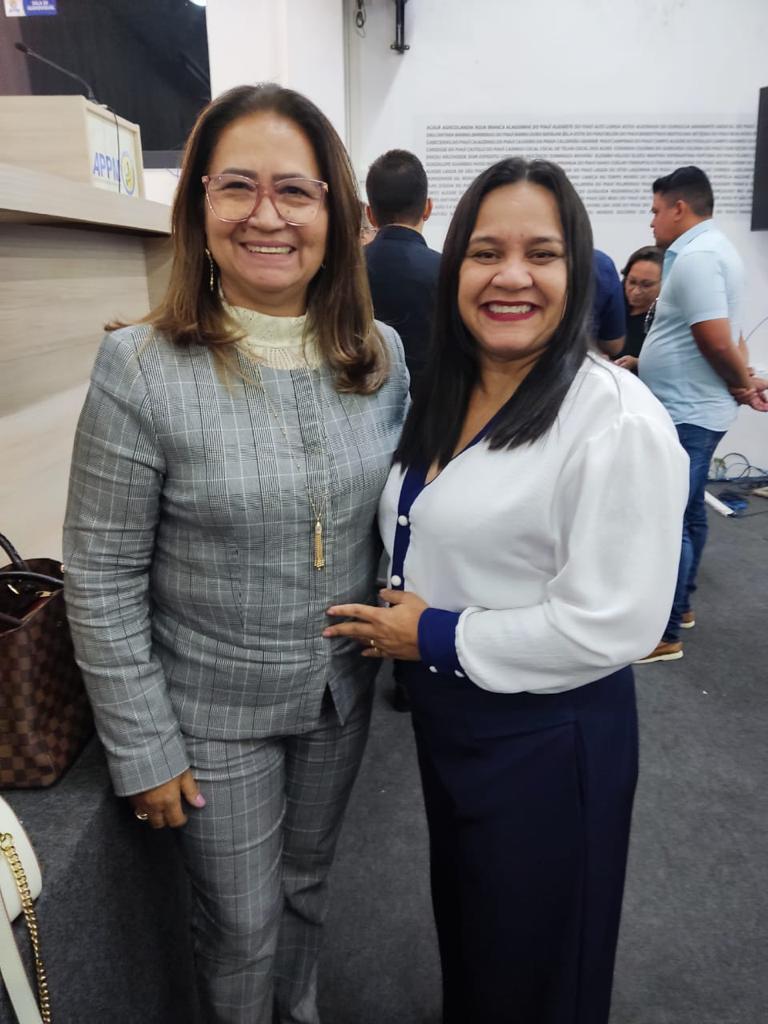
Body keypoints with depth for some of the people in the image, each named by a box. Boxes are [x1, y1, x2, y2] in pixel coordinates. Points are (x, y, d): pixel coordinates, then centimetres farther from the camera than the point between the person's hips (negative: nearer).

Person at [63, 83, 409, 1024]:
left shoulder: (380, 354, -5)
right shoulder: (141, 368, -19)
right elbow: (101, 580, -14)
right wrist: (142, 750, -11)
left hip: (341, 693, 4)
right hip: (214, 711, -4)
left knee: (305, 883, 28)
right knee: (241, 925, 18)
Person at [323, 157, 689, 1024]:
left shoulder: (616, 420, -23)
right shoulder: (448, 395, 3)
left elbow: (610, 624, -25)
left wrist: (436, 637, -18)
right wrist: (394, 618, 0)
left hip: (547, 736, -7)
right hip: (446, 713, 8)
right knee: (464, 922, 31)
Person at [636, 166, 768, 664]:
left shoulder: (694, 256, -18)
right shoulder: (712, 248, 16)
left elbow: (718, 343, -23)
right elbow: (726, 338, 15)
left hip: (685, 413, -11)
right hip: (694, 409, 11)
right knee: (689, 512, 18)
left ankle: (665, 635, 3)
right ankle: (681, 605, 32)